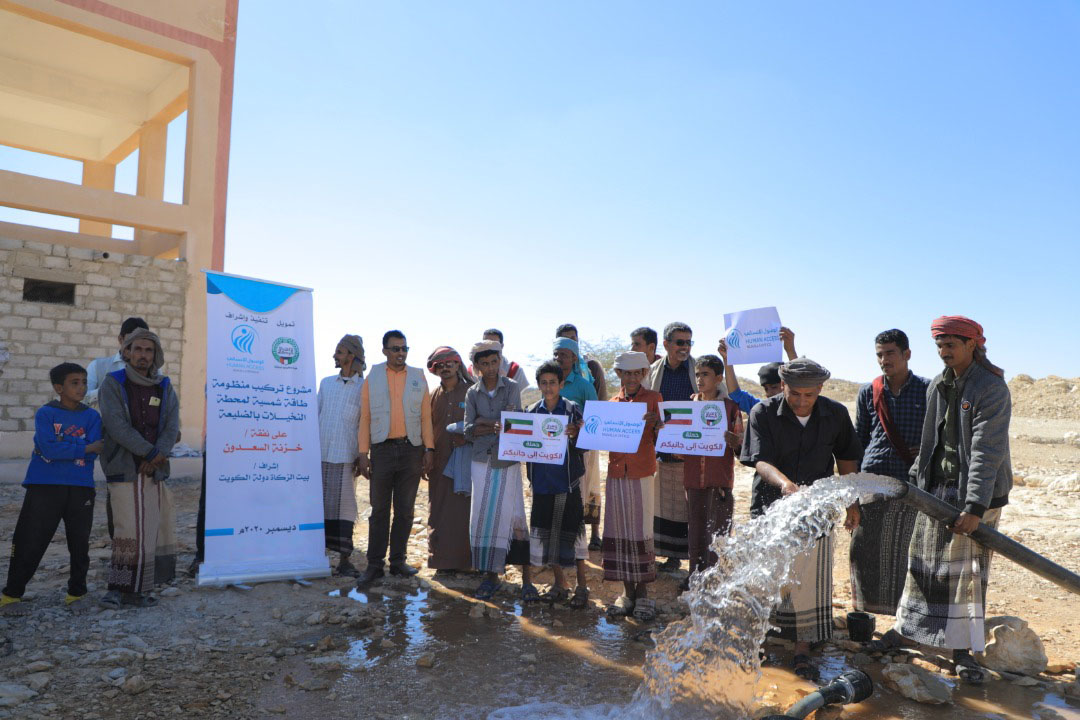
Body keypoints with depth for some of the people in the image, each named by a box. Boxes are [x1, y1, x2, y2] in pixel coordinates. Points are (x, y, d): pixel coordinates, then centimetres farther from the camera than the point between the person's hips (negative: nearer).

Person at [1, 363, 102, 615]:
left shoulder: (92, 416, 5)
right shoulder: (45, 413, -2)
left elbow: (92, 453, -5)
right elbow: (49, 448, -15)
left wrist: (61, 447, -13)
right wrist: (85, 448, -13)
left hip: (81, 488, 2)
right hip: (44, 487, -2)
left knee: (80, 544, 9)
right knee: (30, 542, 1)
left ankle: (77, 593, 24)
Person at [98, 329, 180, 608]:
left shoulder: (164, 387, 11)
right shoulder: (113, 383, -1)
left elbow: (173, 425, 2)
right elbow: (117, 425, -12)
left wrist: (158, 455, -14)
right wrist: (150, 452, -14)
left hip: (155, 470, 4)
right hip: (124, 469, -4)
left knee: (154, 530, 3)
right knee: (130, 530, -10)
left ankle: (137, 589, 14)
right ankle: (118, 588, 4)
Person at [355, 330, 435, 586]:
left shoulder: (418, 377, 7)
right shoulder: (372, 378, 5)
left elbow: (426, 416, 5)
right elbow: (365, 417, 2)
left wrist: (429, 449, -1)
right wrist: (363, 453, -3)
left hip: (411, 450, 1)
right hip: (382, 449, -1)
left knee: (405, 509, 8)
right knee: (379, 510, 4)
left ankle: (398, 560, 19)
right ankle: (374, 565, 10)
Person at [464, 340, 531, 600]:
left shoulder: (512, 387, 2)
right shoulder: (473, 393, 7)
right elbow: (469, 431, 0)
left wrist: (483, 423, -14)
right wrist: (497, 426, -12)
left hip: (508, 460, -2)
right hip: (483, 461, 2)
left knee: (513, 515, -6)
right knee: (484, 516, 1)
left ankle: (526, 578, 1)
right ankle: (491, 576, 13)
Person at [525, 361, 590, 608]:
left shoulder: (572, 409, -3)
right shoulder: (531, 411, 7)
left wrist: (574, 435, -25)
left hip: (568, 480, -4)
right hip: (542, 481, 4)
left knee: (572, 530, -1)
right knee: (546, 530, 9)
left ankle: (582, 585, 13)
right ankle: (560, 583, 25)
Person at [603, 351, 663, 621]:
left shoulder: (653, 398, 2)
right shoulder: (613, 402, 12)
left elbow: (660, 438, -1)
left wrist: (655, 422, -20)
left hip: (642, 474, -3)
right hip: (616, 474, 4)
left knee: (641, 531, -1)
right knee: (619, 531, 5)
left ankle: (643, 592, 12)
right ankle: (627, 591, 16)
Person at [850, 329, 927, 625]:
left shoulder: (929, 390, 3)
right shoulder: (868, 392, 8)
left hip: (912, 484, -1)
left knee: (906, 553, 4)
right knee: (863, 549, 3)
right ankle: (862, 611, 18)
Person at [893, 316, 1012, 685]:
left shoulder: (991, 388, -15)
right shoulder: (937, 386, 8)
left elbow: (987, 452, -22)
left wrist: (975, 507, -27)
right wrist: (916, 477, 11)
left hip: (975, 493, -6)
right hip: (937, 488, 7)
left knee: (966, 570, -1)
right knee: (925, 563, 14)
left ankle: (962, 651, 11)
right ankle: (911, 631, 29)